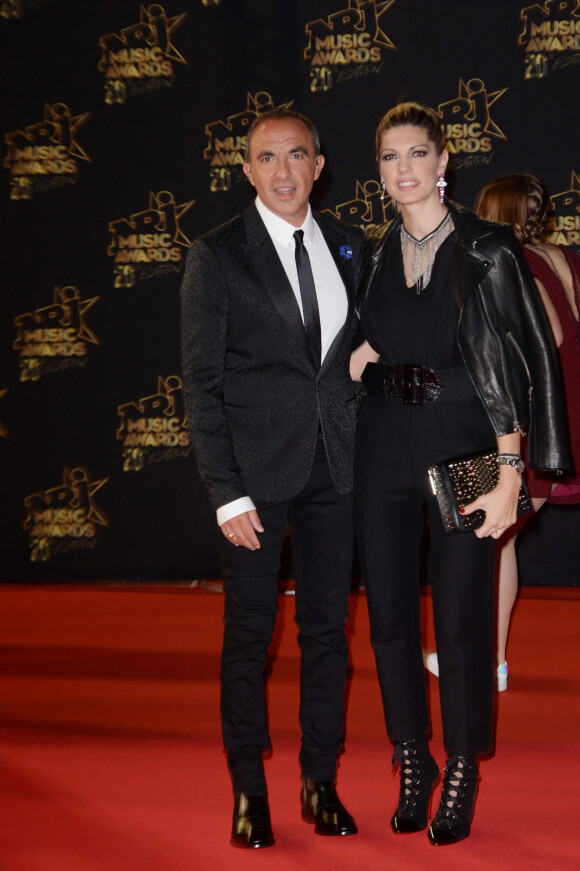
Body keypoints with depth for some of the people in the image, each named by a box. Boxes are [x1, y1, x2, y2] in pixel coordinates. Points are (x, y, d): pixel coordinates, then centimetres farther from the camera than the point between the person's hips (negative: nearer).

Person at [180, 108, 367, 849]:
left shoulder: (348, 246, 9)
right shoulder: (216, 256, -4)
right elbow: (200, 384, -6)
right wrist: (226, 494, -12)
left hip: (335, 467, 4)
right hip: (257, 469, -4)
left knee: (328, 628, 10)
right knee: (249, 633, 3)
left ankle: (321, 782, 22)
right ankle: (249, 792, 16)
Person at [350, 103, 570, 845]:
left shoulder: (487, 251, -7)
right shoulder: (372, 253, 8)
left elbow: (522, 364, -10)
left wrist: (510, 476, -16)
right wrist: (356, 360, -1)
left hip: (461, 448, -4)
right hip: (384, 448, 5)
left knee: (461, 621, 1)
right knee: (389, 617, 8)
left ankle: (462, 773, 19)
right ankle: (413, 762, 26)